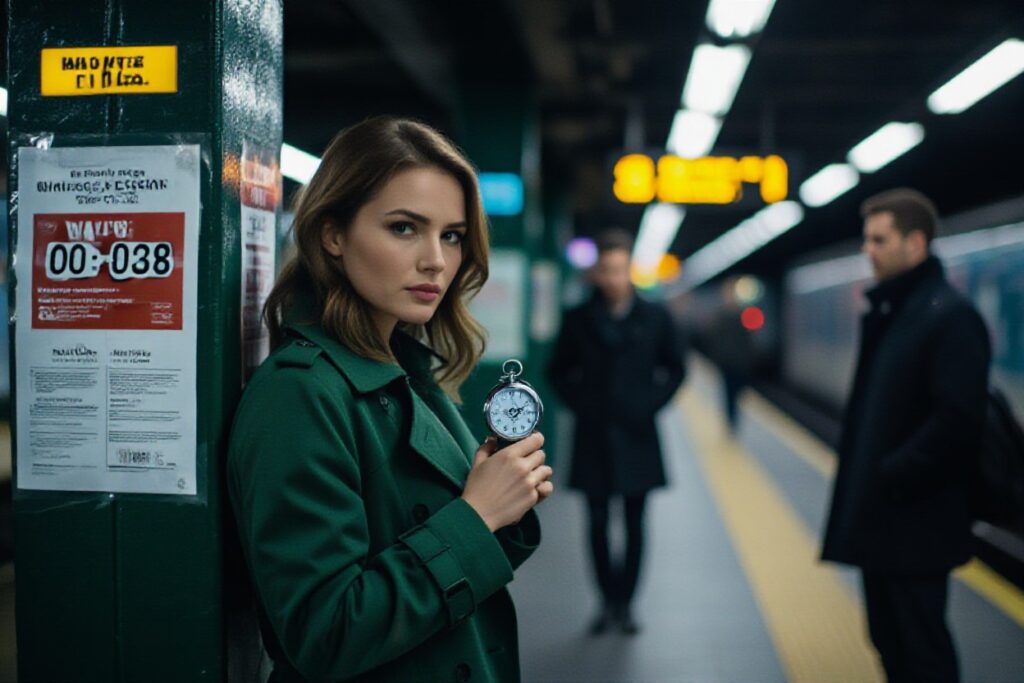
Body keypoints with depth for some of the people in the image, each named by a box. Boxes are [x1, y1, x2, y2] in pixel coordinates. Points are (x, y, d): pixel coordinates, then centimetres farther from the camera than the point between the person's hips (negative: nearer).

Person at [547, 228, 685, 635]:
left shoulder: (655, 318, 1)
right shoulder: (579, 319, 2)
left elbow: (675, 369, 10)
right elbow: (558, 370, 11)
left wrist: (652, 404, -1)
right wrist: (578, 403, 0)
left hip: (636, 437, 0)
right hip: (593, 437, 0)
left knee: (634, 524, 4)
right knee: (598, 523, 3)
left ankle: (625, 603, 14)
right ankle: (607, 602, 15)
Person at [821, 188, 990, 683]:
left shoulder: (950, 316, -14)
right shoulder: (885, 312, 13)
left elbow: (958, 419, -22)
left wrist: (892, 475, -19)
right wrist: (858, 470, 8)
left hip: (916, 524, -9)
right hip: (876, 517, 9)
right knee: (888, 639, 17)